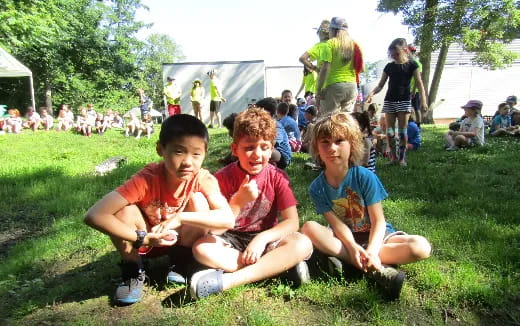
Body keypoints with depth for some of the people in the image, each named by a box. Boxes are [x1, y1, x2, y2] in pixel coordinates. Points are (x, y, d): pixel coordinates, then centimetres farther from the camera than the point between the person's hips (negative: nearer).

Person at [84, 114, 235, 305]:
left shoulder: (203, 179, -25)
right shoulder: (147, 180, -30)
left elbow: (228, 219, -35)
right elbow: (94, 216, -36)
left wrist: (180, 217, -43)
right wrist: (143, 238, -37)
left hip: (182, 240, 1)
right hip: (147, 242, -1)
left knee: (197, 200, -25)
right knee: (125, 210, -29)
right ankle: (133, 271, -3)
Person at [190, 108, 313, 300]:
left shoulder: (277, 177, -7)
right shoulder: (222, 178, -10)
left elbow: (292, 221, -11)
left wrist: (263, 238, -27)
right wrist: (238, 201, -29)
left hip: (264, 239, 1)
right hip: (231, 241, 0)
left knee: (302, 244, -28)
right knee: (201, 248, -30)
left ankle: (225, 280, -31)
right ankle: (279, 265, -25)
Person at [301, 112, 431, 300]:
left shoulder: (365, 177, -16)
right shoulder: (317, 188, -10)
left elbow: (378, 221, -16)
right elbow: (337, 224, -16)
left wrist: (371, 251, -32)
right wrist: (352, 246, -34)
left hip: (374, 235, 0)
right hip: (343, 238, 1)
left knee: (421, 247, -26)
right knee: (309, 228, -29)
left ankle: (342, 259, -24)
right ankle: (376, 269, -29)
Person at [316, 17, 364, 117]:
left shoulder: (331, 43, -3)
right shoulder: (355, 45, 11)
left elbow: (325, 68, -12)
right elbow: (361, 68, 11)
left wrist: (319, 90, -11)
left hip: (334, 86, -5)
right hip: (352, 86, 5)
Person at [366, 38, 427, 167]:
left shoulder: (411, 65, 1)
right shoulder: (389, 66, 9)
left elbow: (419, 84, -3)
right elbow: (380, 85, 9)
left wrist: (423, 100, -16)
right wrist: (372, 93, -11)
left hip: (404, 101, -3)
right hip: (389, 101, 3)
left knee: (402, 131, -3)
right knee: (389, 131, 0)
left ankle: (402, 157, 8)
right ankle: (393, 156, 11)